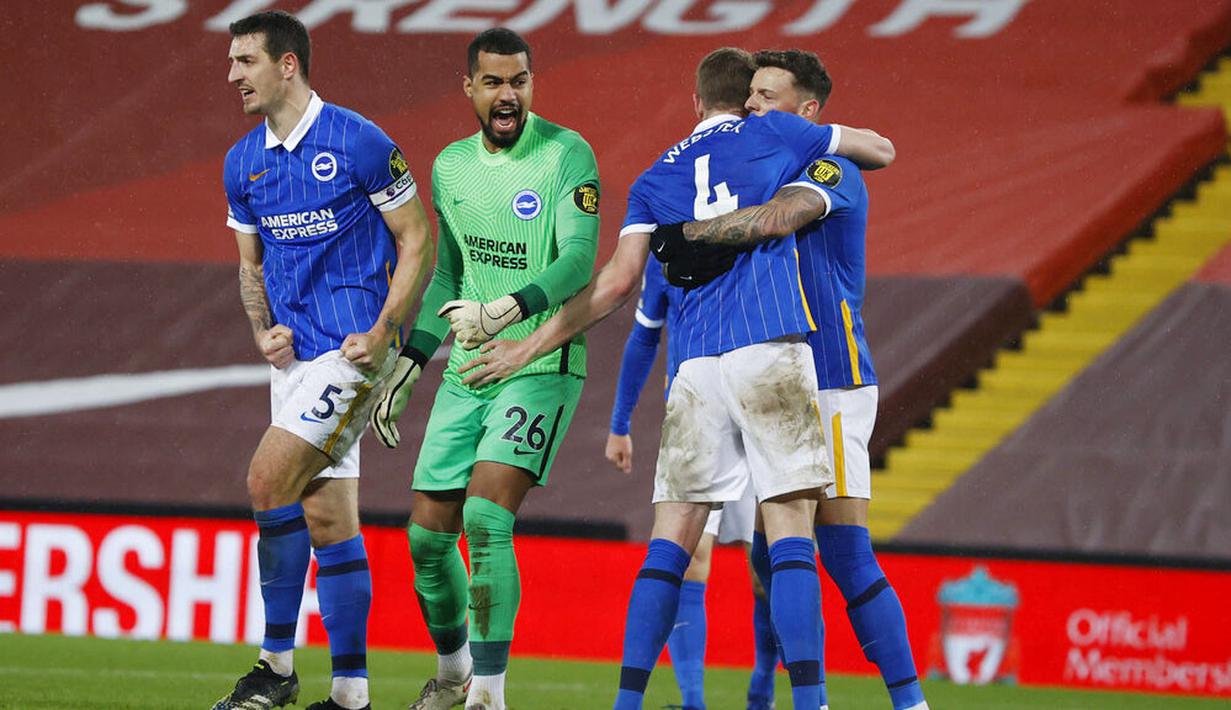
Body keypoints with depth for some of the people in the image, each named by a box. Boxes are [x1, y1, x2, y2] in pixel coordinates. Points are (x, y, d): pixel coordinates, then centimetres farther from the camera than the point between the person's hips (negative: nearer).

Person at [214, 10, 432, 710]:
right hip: (296, 357, 7)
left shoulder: (361, 144, -10)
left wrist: (384, 332, -14)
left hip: (353, 350, -7)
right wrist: (263, 328, 2)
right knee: (327, 517, 6)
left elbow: (417, 240, -5)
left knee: (268, 480, -17)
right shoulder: (243, 163, 10)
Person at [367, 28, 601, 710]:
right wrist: (407, 362, 17)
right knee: (428, 532, 5)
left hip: (542, 366, -6)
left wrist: (507, 310, -35)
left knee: (486, 515, -21)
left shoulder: (566, 155, -9)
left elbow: (578, 258, -21)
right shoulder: (451, 166, 10)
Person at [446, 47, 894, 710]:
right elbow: (881, 149, 26)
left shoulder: (655, 179, 18)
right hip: (772, 350, -2)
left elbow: (617, 280, 7)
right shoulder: (774, 134, 13)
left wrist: (530, 345, 14)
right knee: (790, 528, -6)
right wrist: (823, 146, 46)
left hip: (698, 367, 2)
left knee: (671, 538, 5)